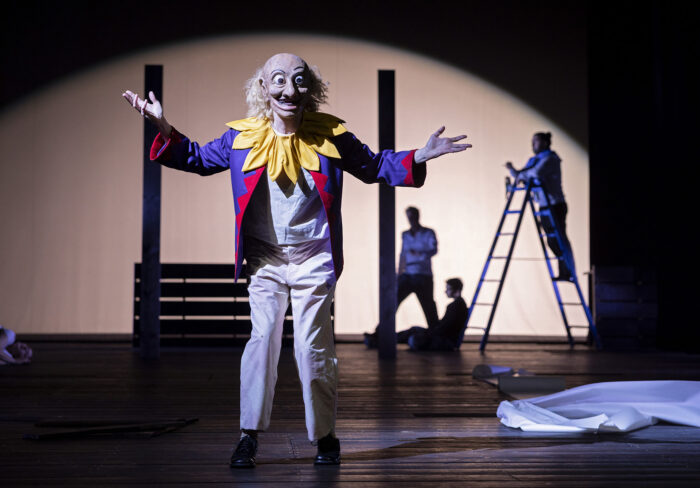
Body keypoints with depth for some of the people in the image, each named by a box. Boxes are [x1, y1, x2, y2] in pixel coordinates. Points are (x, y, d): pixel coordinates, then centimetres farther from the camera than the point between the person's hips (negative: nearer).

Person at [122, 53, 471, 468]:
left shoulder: (330, 137, -3)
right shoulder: (243, 137, -1)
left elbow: (374, 167, 9)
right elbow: (198, 159, 13)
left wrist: (419, 158, -5)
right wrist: (164, 128, 0)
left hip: (313, 260, -1)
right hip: (265, 259, 1)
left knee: (314, 346, 2)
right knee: (263, 338, -7)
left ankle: (325, 436, 18)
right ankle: (249, 435, 3)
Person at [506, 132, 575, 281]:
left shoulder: (550, 159, -10)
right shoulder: (534, 160, 17)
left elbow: (538, 172, -29)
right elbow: (521, 176, 18)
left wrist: (522, 175, -16)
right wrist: (512, 170, 0)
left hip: (555, 206, -9)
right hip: (544, 207, 9)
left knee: (559, 239, -9)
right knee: (552, 241, 10)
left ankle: (569, 273, -4)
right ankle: (564, 273, 16)